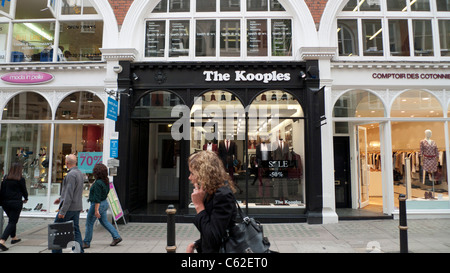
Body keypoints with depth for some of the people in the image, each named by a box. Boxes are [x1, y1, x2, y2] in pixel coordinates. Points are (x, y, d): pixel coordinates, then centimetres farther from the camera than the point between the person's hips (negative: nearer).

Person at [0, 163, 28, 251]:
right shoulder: (21, 179, -9)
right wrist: (25, 199, 20)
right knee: (12, 222, -1)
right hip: (16, 203, -6)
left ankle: (14, 238, 34)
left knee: (11, 220, 21)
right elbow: (24, 190, 1)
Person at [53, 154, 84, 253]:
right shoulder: (80, 173, 11)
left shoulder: (71, 175, -18)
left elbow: (69, 195, -22)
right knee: (75, 230, 10)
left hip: (69, 207, -8)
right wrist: (61, 198, 31)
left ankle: (56, 251, 13)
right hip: (77, 207, 8)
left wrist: (62, 211, -20)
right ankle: (79, 250, 10)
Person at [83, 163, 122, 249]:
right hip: (104, 203, 9)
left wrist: (96, 210, -23)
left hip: (97, 205, -9)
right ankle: (116, 237, 14)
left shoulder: (98, 183, -24)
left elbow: (97, 198, -25)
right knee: (104, 222, 17)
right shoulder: (106, 181, 4)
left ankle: (86, 242, 20)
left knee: (89, 223, 7)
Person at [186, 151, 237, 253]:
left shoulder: (223, 195, -20)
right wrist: (196, 244, 5)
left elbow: (213, 238, -23)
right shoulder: (211, 193, 7)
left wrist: (199, 205, -20)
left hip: (219, 250, -8)